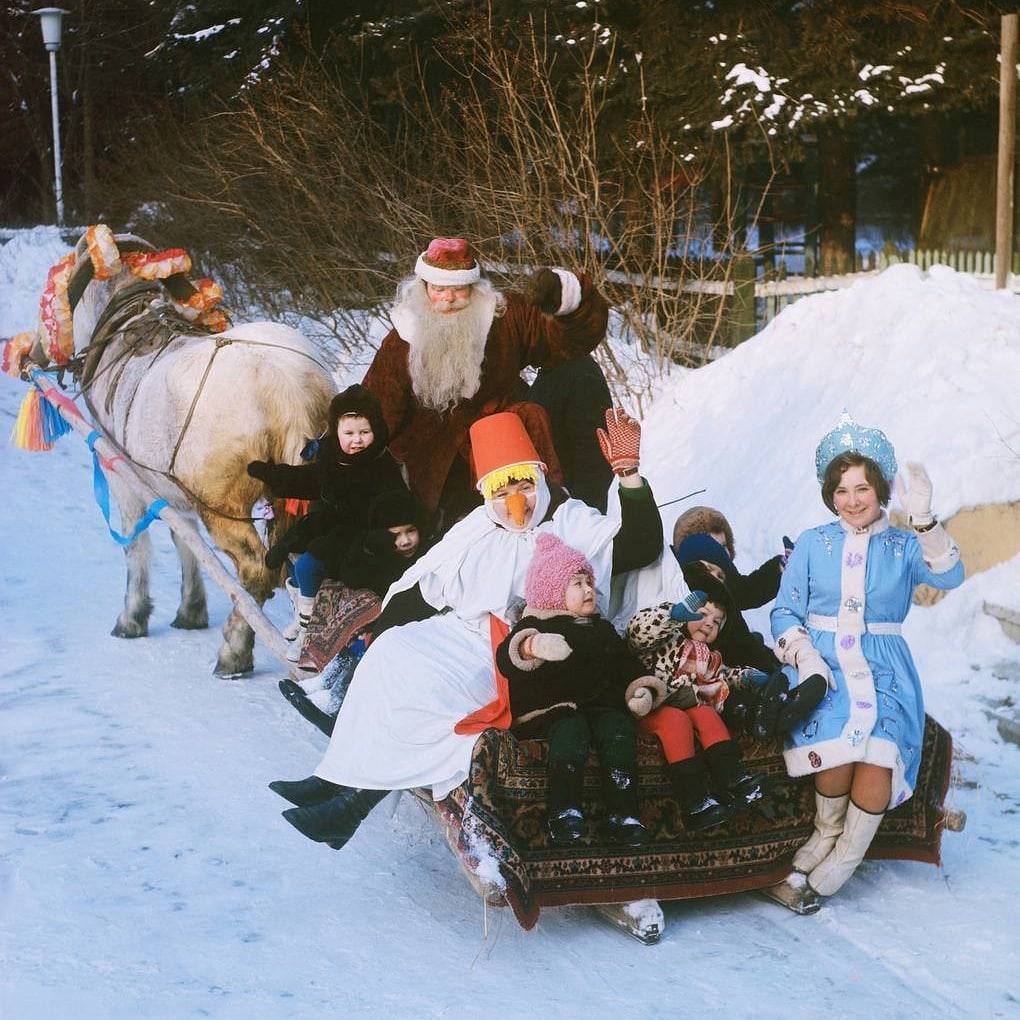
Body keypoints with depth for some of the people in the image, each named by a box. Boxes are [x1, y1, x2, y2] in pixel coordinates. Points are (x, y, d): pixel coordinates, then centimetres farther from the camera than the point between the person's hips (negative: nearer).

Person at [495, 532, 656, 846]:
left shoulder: (601, 629, 27)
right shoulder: (533, 627, 6)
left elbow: (628, 666, 30)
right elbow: (506, 659, -13)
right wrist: (532, 647, -36)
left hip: (601, 705, 4)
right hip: (552, 708, -4)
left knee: (619, 728, -27)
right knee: (570, 730, -36)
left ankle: (622, 814, -33)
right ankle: (564, 810, -43)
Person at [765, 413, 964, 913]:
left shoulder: (905, 547, 10)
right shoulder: (812, 544, 13)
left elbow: (949, 576, -10)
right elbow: (785, 612, 9)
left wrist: (923, 521, -24)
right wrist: (804, 655, -10)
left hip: (883, 669, 0)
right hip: (823, 664, 0)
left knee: (879, 753, -30)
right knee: (836, 743, -33)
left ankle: (824, 871, -15)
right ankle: (827, 837, -6)